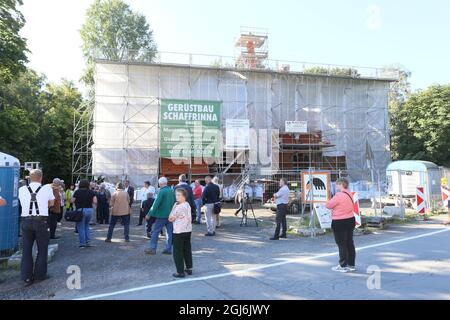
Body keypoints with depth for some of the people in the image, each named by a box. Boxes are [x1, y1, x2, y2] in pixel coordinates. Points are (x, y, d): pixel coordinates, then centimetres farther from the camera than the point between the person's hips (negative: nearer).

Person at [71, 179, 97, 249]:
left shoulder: (77, 192, -5)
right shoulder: (91, 192, 1)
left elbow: (72, 201, -3)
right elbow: (95, 202, -3)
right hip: (90, 209, 3)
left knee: (81, 227, 7)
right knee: (86, 226, 22)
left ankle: (82, 244, 10)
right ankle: (88, 241, 17)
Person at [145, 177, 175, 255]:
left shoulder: (161, 191, -14)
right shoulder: (172, 191, 5)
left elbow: (156, 204, -17)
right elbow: (175, 202, 11)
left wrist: (149, 214, -14)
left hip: (162, 215, -6)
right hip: (170, 215, 6)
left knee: (156, 232, 4)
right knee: (169, 232, 10)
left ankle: (152, 249, 6)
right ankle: (168, 249, 13)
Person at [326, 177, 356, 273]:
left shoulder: (339, 195, -21)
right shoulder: (349, 194, 7)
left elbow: (328, 205, -15)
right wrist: (335, 209, 5)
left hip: (339, 222, -9)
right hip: (350, 220, 9)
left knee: (342, 244, 1)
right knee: (349, 243, 14)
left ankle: (343, 266, 9)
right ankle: (351, 265, 24)